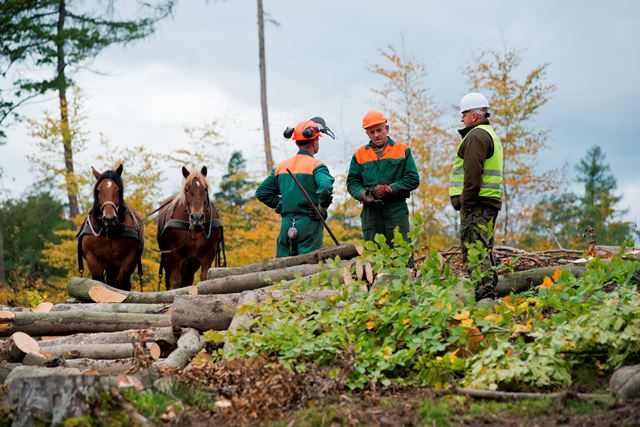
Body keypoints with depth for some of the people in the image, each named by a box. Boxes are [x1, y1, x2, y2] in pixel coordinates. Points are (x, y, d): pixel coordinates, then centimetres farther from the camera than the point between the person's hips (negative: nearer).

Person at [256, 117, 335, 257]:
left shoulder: (281, 167, 11)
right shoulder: (315, 165, -8)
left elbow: (262, 192, 15)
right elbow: (325, 188, -26)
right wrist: (322, 210, -9)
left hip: (286, 224, 5)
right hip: (309, 225, -5)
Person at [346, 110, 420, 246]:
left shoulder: (402, 150, 7)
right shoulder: (360, 155, 12)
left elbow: (413, 179, 1)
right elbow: (352, 182, 12)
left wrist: (388, 189, -10)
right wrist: (362, 194, -10)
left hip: (397, 211, -2)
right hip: (370, 213, 2)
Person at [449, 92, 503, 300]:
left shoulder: (476, 136, -10)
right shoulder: (490, 134, 24)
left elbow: (473, 173, -19)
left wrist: (466, 204, -19)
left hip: (476, 204, -11)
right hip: (489, 202, 11)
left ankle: (484, 295, -19)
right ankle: (489, 294, 15)